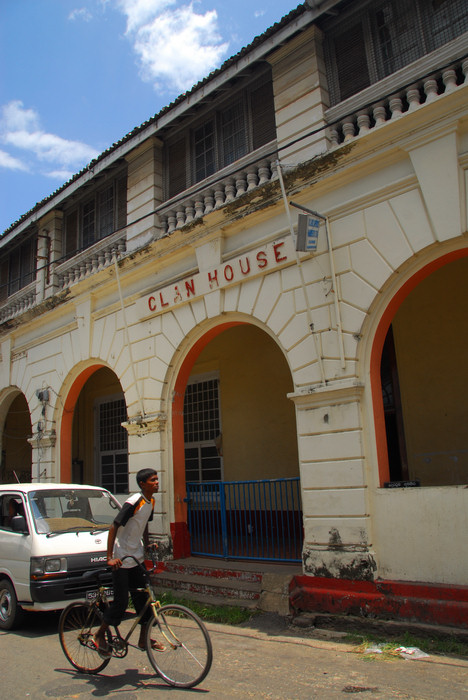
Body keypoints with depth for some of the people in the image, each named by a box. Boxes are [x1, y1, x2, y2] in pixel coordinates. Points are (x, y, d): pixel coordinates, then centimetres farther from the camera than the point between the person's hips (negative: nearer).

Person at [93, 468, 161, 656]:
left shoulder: (150, 502, 2)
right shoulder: (134, 502, -23)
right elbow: (114, 527, -24)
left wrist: (147, 545, 13)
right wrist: (110, 557, -27)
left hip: (137, 557, 8)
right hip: (121, 558, -8)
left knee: (143, 598, 10)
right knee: (121, 601, -2)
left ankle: (143, 639, 22)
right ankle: (100, 635, 19)